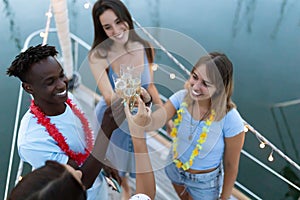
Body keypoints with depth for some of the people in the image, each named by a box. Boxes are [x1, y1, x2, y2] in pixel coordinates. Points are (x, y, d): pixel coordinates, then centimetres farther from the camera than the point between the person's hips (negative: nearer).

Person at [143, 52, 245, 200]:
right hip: (174, 169, 4)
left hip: (204, 182, -3)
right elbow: (154, 121, -36)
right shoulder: (182, 97, -22)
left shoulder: (230, 119, -31)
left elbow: (231, 166, -18)